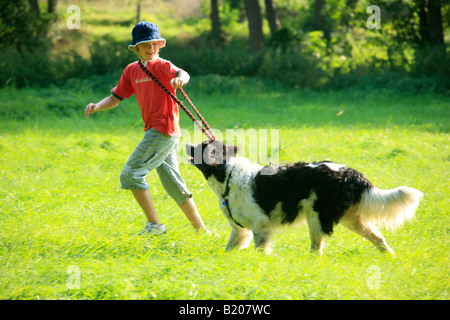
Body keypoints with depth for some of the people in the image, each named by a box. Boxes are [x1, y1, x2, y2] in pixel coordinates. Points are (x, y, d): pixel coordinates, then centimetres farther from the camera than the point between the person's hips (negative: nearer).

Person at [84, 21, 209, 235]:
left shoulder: (161, 65, -7)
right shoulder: (132, 70, 16)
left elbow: (183, 74, -27)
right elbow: (115, 98, 16)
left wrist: (180, 79, -51)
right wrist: (97, 106, -3)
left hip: (164, 129, -8)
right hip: (154, 131, 8)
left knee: (131, 173, -10)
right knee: (173, 185, 11)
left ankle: (154, 224, -4)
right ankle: (201, 230, 17)